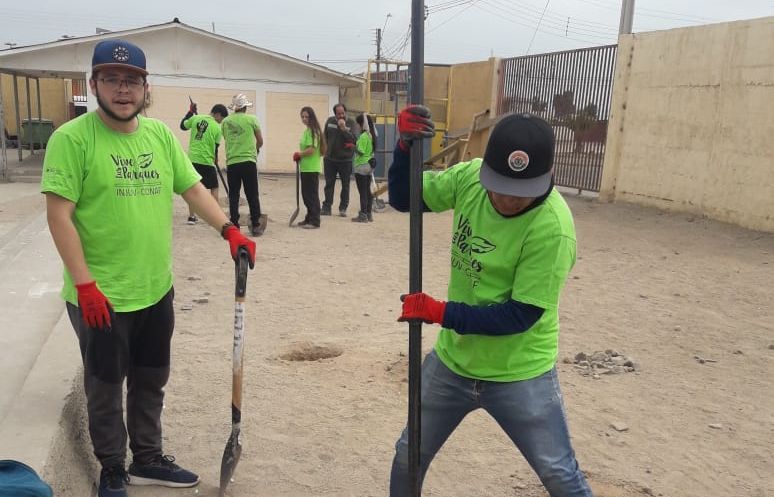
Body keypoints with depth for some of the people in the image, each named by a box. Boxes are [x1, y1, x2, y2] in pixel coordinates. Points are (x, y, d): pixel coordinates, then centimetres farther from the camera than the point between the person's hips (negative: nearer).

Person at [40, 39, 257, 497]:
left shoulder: (161, 134, 5)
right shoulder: (72, 138, -12)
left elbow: (193, 188, 7)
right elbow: (60, 214, -15)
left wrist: (229, 230, -9)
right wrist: (86, 285, -18)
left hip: (156, 289, 6)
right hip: (101, 296, -5)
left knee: (151, 382, 19)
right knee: (106, 388, 12)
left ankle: (148, 460, 38)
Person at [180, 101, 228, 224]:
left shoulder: (195, 118, 1)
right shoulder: (217, 128, -7)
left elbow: (183, 126, 18)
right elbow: (215, 149, -1)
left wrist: (190, 112, 25)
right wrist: (215, 162, 15)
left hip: (192, 159, 4)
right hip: (206, 161, -4)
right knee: (214, 188, 10)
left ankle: (191, 216, 14)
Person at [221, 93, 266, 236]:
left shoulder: (225, 121, 7)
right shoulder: (251, 119, 1)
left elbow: (227, 139, 15)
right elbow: (260, 141, 10)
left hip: (231, 162, 2)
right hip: (248, 161, -2)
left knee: (233, 196, 8)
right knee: (252, 196, 4)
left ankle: (234, 226, 8)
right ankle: (256, 226, 6)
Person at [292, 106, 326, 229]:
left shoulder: (312, 131, -14)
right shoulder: (307, 130, 16)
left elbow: (311, 150, -22)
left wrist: (298, 154, -8)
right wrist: (300, 157, 5)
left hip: (311, 168, -10)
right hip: (305, 168, 10)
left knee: (312, 195, -5)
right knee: (306, 194, 15)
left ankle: (314, 221, 0)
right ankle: (309, 218, 23)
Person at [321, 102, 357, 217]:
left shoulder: (350, 122, -6)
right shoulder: (330, 121, 2)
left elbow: (353, 139, -19)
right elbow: (325, 136, 13)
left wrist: (344, 128, -27)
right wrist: (325, 149, 10)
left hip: (345, 159, -2)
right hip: (330, 159, 2)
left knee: (345, 185, 6)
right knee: (329, 184, 7)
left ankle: (343, 208, 15)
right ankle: (327, 207, 13)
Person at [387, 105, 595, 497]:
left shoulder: (553, 229, -27)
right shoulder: (470, 176, -11)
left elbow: (520, 316, -24)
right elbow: (402, 198, -2)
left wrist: (440, 313, -24)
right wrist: (406, 144, -19)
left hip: (520, 376, -5)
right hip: (451, 362, 5)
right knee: (408, 456, 19)